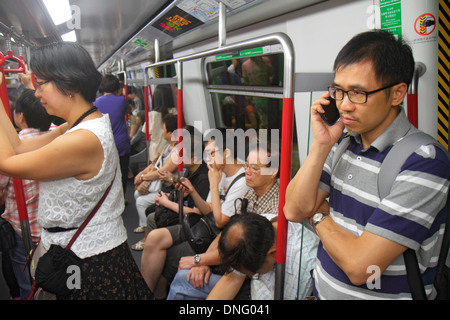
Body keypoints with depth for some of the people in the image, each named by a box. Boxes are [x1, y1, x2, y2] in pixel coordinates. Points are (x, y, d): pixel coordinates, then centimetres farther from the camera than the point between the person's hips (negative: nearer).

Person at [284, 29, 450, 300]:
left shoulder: (423, 163, -21)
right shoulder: (344, 143, -2)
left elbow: (359, 267, -24)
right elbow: (295, 210, -5)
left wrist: (319, 219, -7)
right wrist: (321, 145, -12)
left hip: (384, 293, -4)